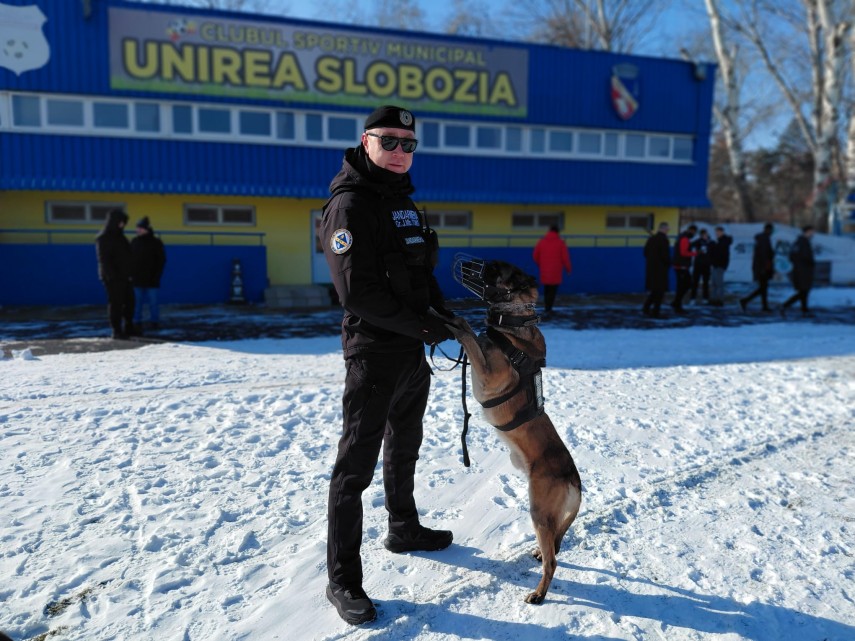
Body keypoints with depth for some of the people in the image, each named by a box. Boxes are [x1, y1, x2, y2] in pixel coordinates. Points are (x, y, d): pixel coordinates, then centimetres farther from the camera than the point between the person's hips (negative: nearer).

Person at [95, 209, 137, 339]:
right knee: (115, 303, -5)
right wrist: (112, 276, -20)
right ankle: (116, 331, 2)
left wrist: (130, 274, 10)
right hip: (112, 278, -8)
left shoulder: (120, 237, 15)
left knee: (129, 302, 9)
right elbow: (103, 260, -14)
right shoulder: (103, 238, -8)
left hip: (124, 277, 8)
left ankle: (129, 328, 18)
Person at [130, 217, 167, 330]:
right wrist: (130, 274, 2)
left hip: (151, 279, -3)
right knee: (137, 302, 5)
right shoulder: (134, 242, 8)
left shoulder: (156, 242, -2)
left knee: (153, 302, 1)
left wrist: (157, 276, -8)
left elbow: (162, 260, -1)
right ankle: (137, 322, 13)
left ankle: (155, 322, 11)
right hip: (137, 278, 3)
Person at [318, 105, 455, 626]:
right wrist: (422, 326, -18)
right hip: (373, 352, -9)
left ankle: (404, 530, 44)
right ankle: (343, 579, 12)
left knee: (404, 449, 23)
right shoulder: (350, 204, -14)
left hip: (412, 350, 9)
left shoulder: (405, 204, 13)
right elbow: (358, 292, -22)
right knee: (357, 465, -1)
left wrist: (441, 309, 0)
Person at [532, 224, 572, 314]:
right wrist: (568, 268, 7)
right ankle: (548, 308, -5)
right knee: (553, 289, 3)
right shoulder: (560, 242, -6)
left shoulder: (541, 241, 1)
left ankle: (546, 306, 22)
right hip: (556, 271, -3)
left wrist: (540, 264, 22)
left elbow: (535, 255, 4)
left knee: (546, 288, 19)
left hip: (545, 270, 3)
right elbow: (565, 257, -8)